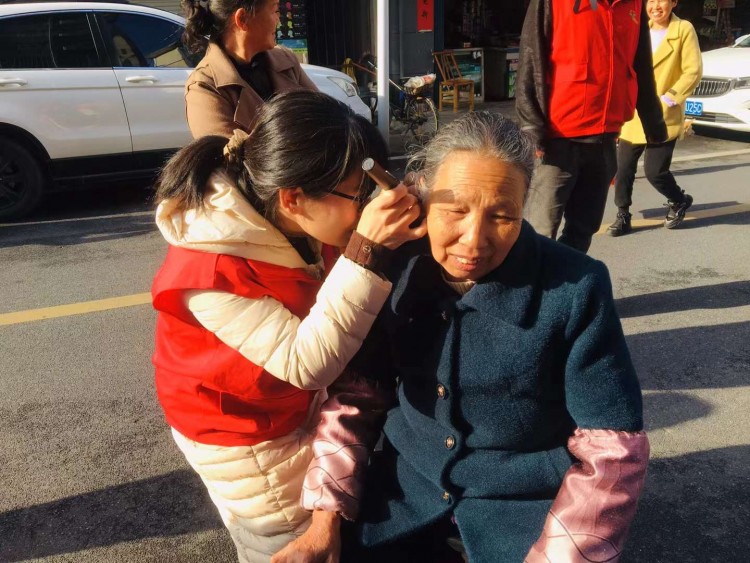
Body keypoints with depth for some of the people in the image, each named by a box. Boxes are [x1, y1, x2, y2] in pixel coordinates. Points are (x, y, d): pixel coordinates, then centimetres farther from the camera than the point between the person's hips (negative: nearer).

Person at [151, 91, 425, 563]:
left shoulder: (299, 223, -14)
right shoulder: (210, 273, -35)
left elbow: (340, 310, -3)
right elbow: (307, 362, -35)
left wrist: (384, 240, -22)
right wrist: (367, 251, -42)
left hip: (300, 410, 7)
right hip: (245, 440, -6)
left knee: (328, 524, 24)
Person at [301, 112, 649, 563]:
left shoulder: (575, 288, -20)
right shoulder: (395, 268, -10)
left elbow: (613, 450, -15)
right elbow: (358, 391, -1)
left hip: (530, 505, -2)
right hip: (407, 489, 3)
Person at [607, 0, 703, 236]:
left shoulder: (684, 30, -5)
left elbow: (693, 71, -9)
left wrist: (668, 99, -16)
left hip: (664, 116, -5)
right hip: (633, 115, 5)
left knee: (654, 171, -4)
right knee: (623, 168, 2)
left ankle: (679, 200, 26)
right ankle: (623, 216, 17)